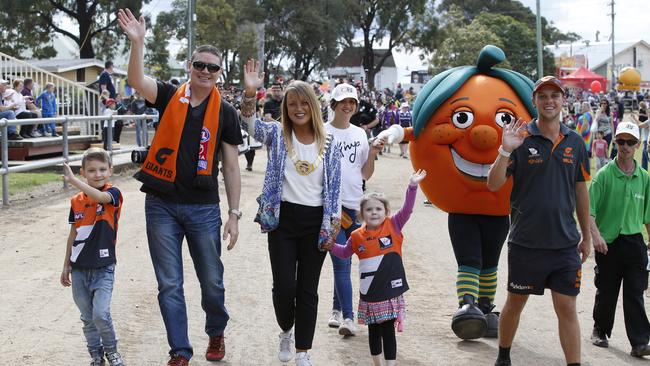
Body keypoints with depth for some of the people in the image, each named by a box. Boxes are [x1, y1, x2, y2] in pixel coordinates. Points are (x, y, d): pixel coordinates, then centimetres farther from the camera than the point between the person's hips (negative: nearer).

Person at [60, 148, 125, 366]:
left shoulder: (113, 194, -8)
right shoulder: (76, 202, 5)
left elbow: (99, 197, -32)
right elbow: (73, 235, 13)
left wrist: (72, 180, -39)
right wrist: (66, 266, 16)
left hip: (103, 268, -4)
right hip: (79, 268, 4)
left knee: (101, 314, -12)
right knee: (88, 317, 10)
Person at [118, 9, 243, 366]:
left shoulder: (225, 113, 1)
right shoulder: (170, 96, 2)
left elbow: (231, 167, 4)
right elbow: (137, 80, -18)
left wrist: (234, 214, 1)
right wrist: (137, 42, -33)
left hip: (204, 208, 0)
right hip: (162, 205, 0)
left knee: (212, 282, 9)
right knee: (169, 285, 4)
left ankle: (216, 333, 36)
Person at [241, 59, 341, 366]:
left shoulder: (328, 142, 4)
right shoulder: (277, 134, 0)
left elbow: (334, 185, 6)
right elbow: (251, 126, -19)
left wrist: (334, 221, 1)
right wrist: (249, 95, -34)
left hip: (316, 222, 1)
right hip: (282, 218, -1)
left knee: (308, 289, 6)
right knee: (284, 286, -4)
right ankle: (286, 331, 27)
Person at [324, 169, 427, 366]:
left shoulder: (393, 226, -2)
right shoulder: (357, 236, 4)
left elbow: (406, 209, -12)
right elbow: (345, 252, 21)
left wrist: (412, 186, -22)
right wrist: (331, 246, 6)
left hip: (390, 291, -3)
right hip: (369, 293, 3)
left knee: (388, 331, -1)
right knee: (373, 331, 15)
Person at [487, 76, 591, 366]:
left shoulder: (575, 142, 5)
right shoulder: (522, 139, -5)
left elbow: (581, 190, 12)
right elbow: (493, 184, -10)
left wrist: (586, 236, 15)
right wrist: (505, 150, -26)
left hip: (565, 242, 2)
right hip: (525, 241, -2)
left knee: (567, 308, 2)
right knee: (515, 302, 13)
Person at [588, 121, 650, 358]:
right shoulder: (604, 175, -4)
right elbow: (589, 210, -9)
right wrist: (596, 235, -22)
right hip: (608, 243, -2)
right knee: (606, 292, 10)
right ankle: (600, 330, 30)